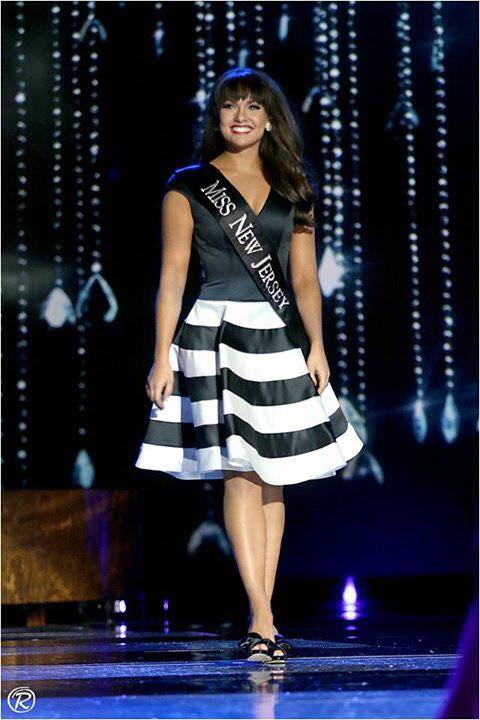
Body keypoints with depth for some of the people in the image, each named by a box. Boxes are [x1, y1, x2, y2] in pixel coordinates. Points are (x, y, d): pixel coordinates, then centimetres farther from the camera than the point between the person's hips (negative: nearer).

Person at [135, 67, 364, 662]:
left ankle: (259, 623, 7)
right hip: (216, 336, -3)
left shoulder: (291, 191, 15)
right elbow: (172, 276, 1)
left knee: (273, 480, 2)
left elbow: (304, 278, 12)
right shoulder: (188, 188, 6)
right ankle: (263, 622, -15)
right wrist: (162, 357, -5)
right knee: (240, 475, -12)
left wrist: (316, 346, -1)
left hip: (277, 339, 4)